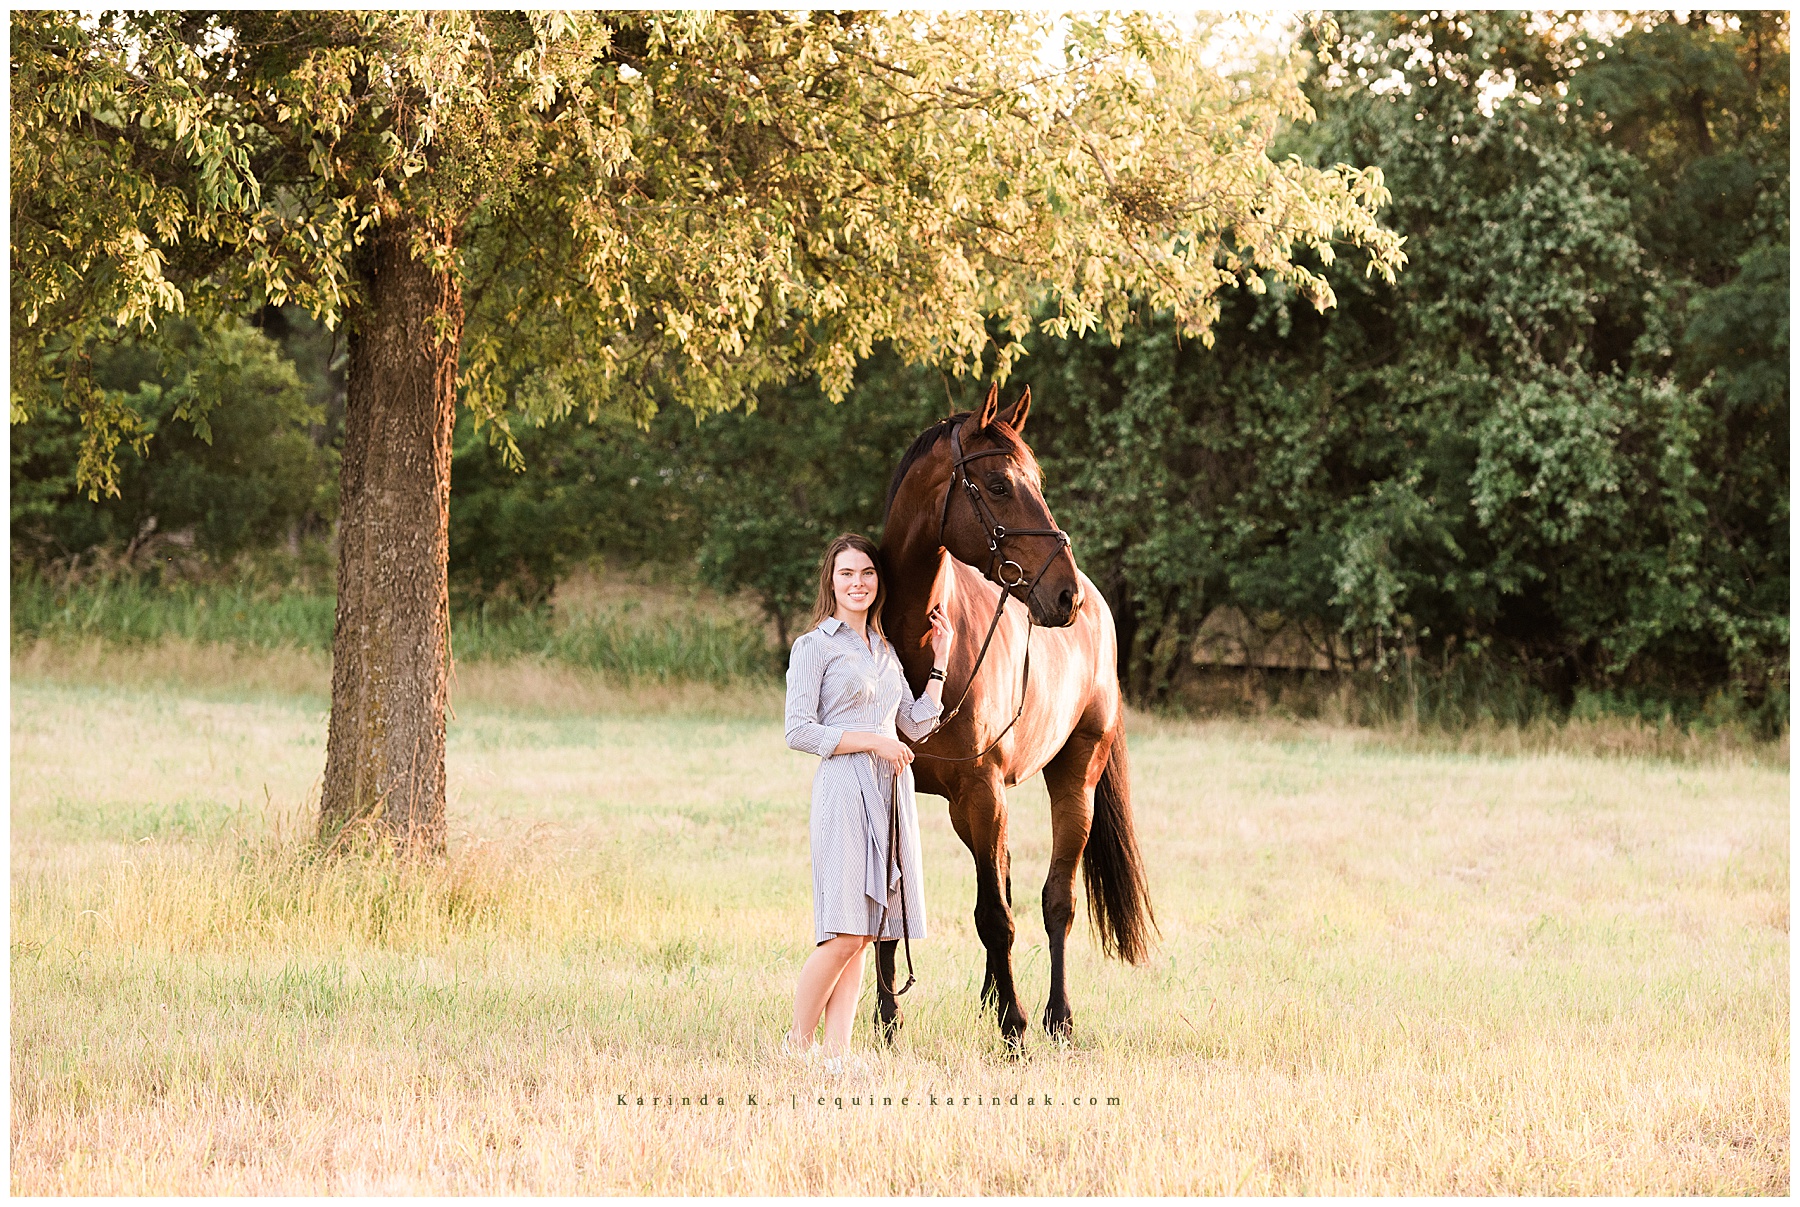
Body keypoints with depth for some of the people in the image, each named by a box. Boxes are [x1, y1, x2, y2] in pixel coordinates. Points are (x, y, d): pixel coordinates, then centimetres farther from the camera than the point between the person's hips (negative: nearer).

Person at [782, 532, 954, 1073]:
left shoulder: (885, 650, 18)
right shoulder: (814, 647, -2)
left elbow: (917, 723, 19)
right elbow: (799, 731, -9)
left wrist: (940, 659, 14)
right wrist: (872, 741, -13)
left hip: (891, 793, 7)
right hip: (845, 789, -7)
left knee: (861, 937, 3)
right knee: (844, 935, -13)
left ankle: (837, 1054, 3)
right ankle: (798, 1044, 0)